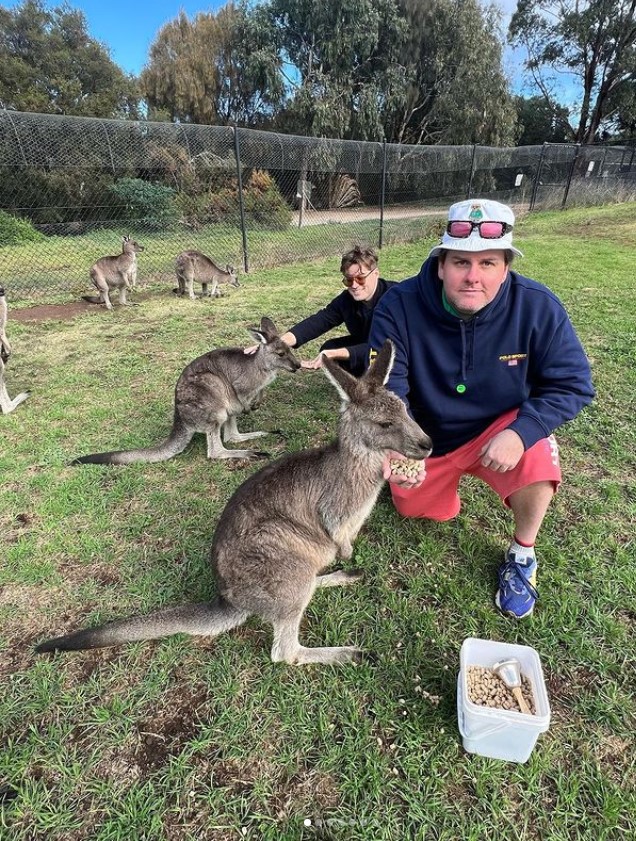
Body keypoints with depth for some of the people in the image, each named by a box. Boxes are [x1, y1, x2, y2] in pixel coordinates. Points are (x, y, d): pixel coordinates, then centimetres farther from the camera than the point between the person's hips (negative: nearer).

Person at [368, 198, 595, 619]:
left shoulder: (538, 307, -23)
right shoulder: (399, 305, -25)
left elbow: (572, 384, -16)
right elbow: (387, 388, -27)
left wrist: (521, 431, -34)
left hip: (500, 426, -1)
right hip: (429, 436, 2)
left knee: (536, 457, -33)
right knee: (412, 508, 13)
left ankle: (522, 555, -1)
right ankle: (447, 479, 48)